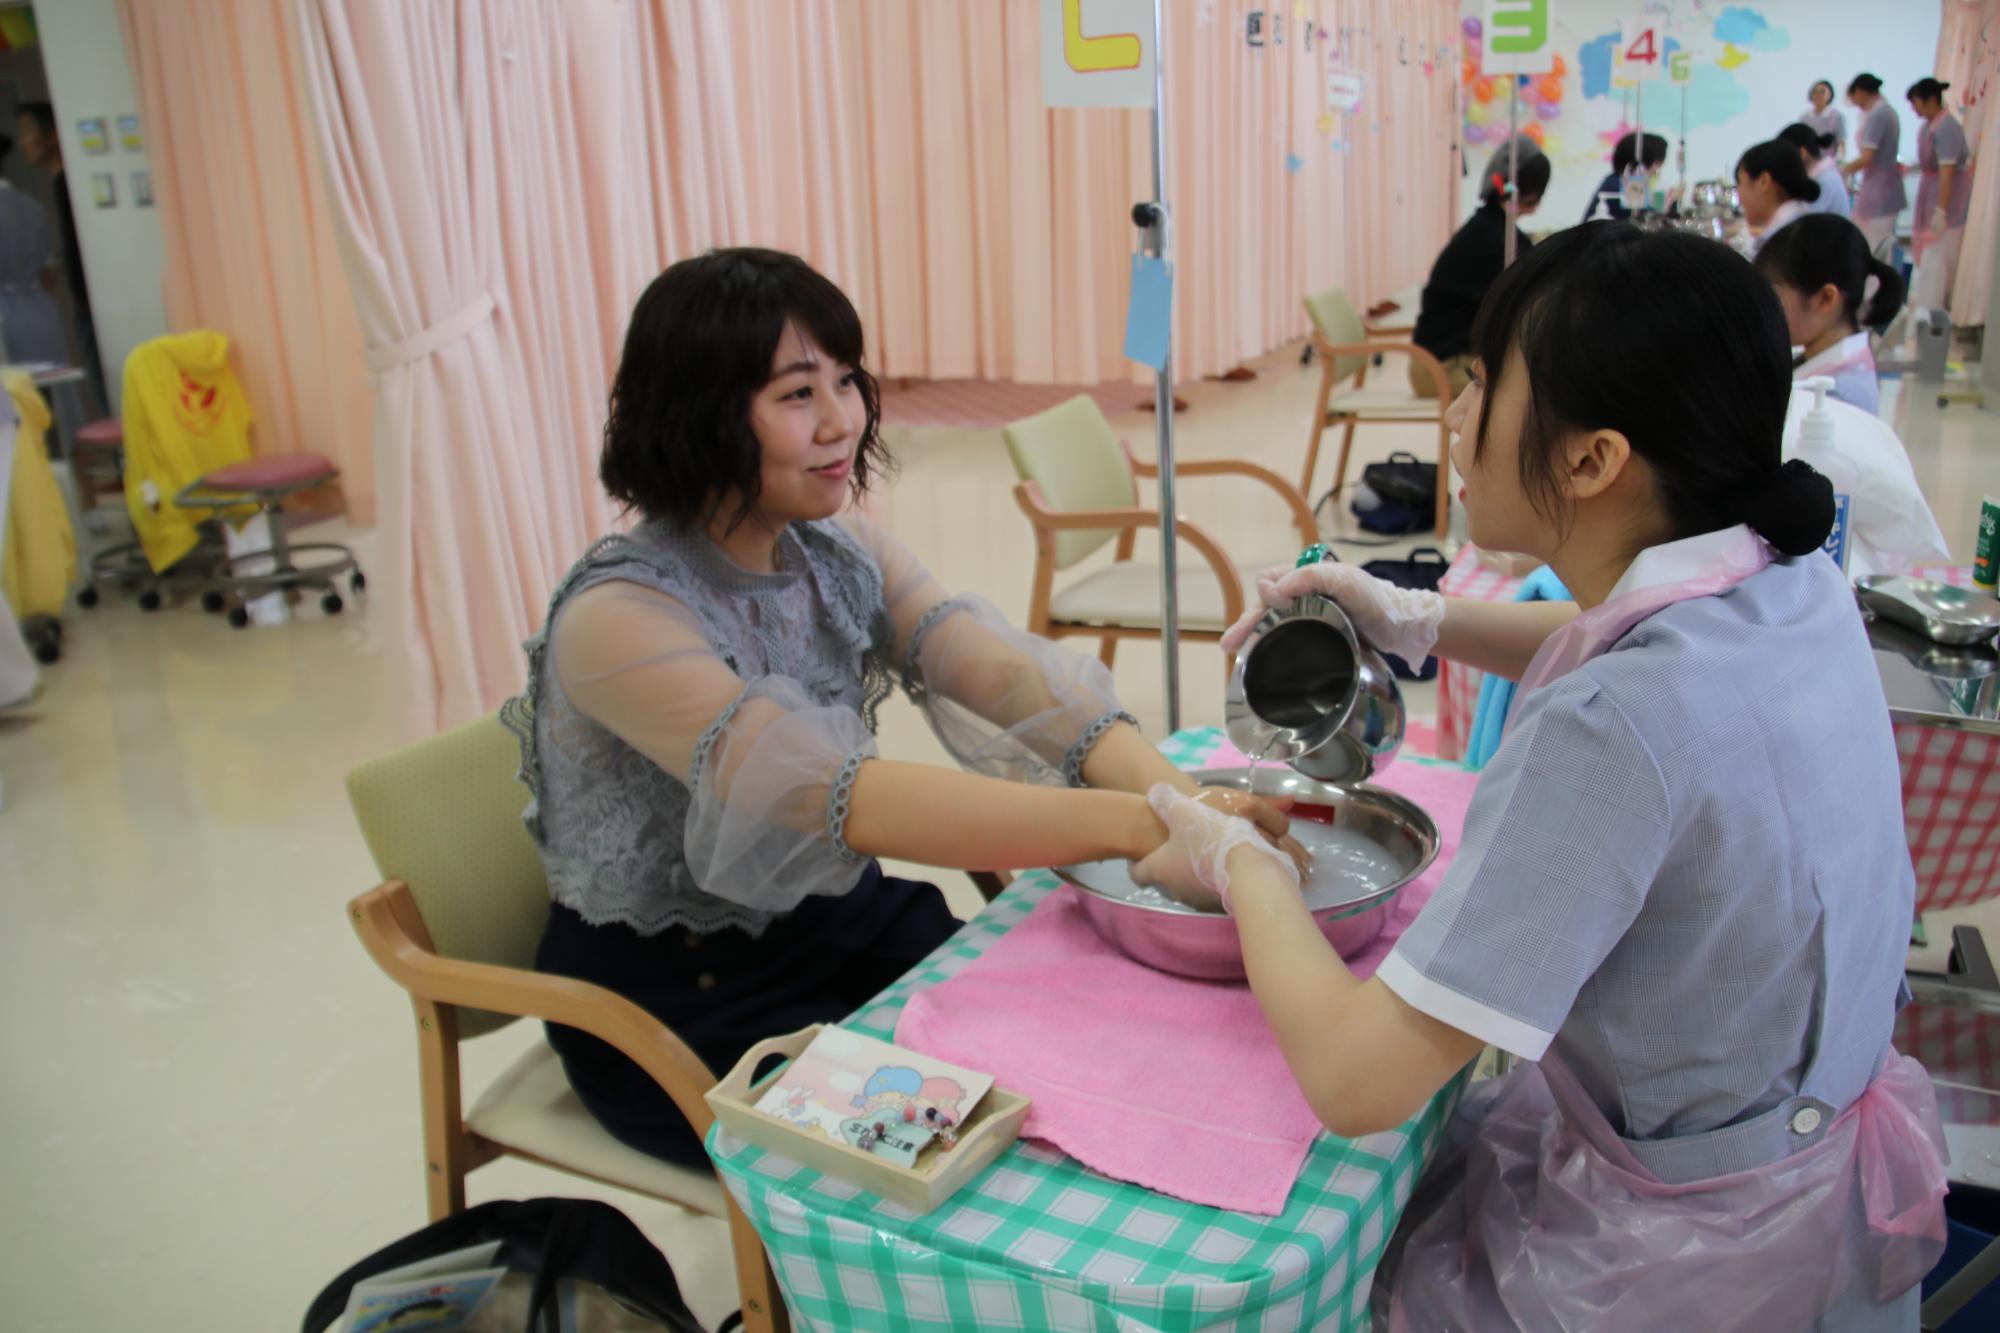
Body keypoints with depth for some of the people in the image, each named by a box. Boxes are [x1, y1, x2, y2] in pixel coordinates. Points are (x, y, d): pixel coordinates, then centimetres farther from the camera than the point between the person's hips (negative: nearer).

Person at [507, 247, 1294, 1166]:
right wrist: (1129, 824, -45)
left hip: (835, 915, 6)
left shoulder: (840, 554, -3)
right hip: (678, 1000, -6)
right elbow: (836, 795, -38)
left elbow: (1007, 675, -17)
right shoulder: (619, 617, -25)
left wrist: (1185, 800, -35)